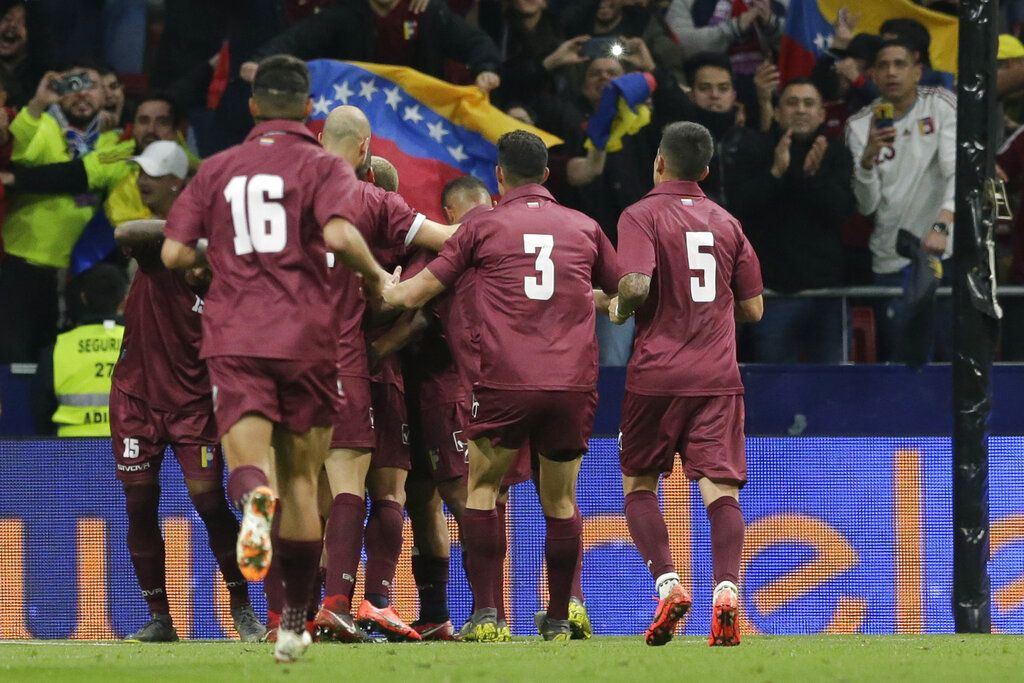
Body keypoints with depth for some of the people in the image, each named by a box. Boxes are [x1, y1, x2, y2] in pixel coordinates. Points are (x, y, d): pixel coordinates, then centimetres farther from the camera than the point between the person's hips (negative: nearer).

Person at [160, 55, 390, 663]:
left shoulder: (216, 170, 12)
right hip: (306, 337, -1)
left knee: (247, 458, -12)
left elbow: (175, 253, 7)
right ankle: (295, 623, 14)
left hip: (234, 339, 1)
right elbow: (338, 234, -18)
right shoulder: (324, 167, 1)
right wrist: (378, 276, -1)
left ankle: (253, 497, -51)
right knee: (302, 479, 10)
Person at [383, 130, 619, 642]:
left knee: (482, 486, 13)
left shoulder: (483, 226, 5)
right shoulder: (584, 228, 13)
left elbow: (416, 293, 7)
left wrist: (382, 289, 27)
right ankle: (560, 619, 15)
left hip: (505, 383, -2)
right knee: (560, 500, 14)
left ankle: (485, 613, 3)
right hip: (574, 383, 2)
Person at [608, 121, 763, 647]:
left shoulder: (642, 216, -1)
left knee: (638, 482, 12)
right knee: (721, 488, -5)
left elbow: (636, 285, -17)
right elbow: (753, 308, 15)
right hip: (718, 375, 3)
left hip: (657, 373, -3)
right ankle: (726, 590, -25)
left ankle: (667, 584, -7)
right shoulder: (726, 223, 13)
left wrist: (619, 307, 4)